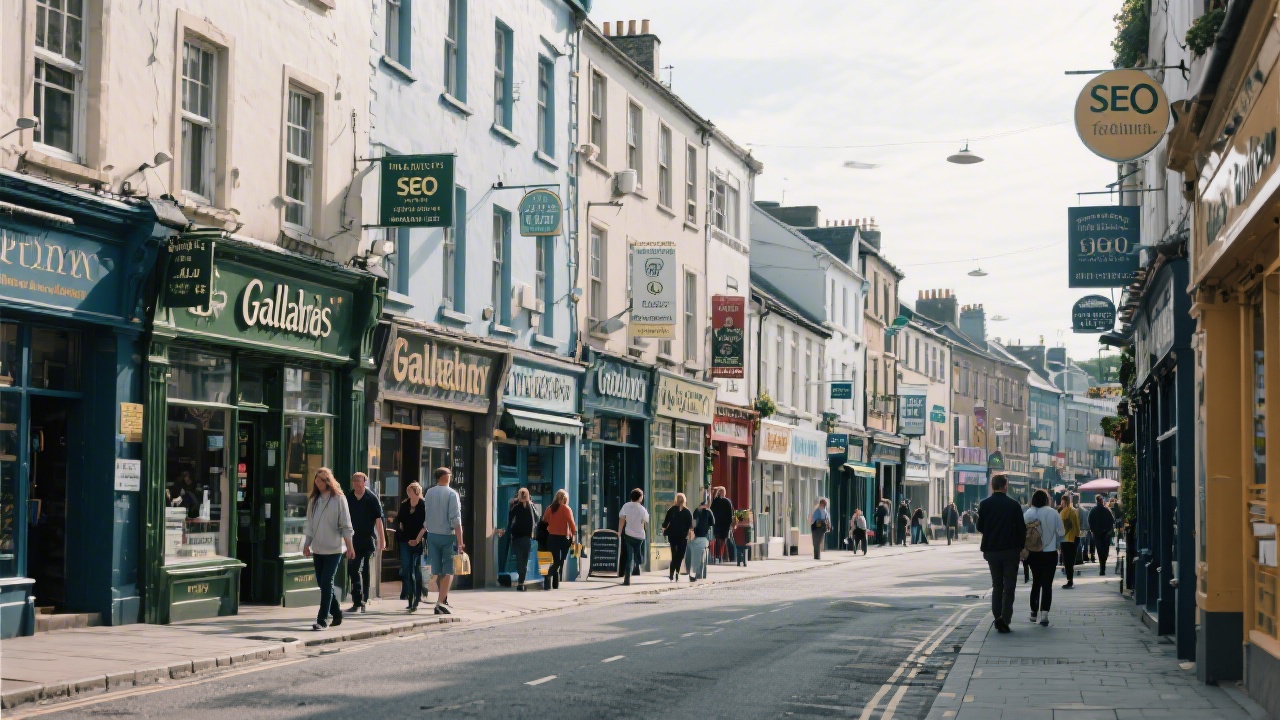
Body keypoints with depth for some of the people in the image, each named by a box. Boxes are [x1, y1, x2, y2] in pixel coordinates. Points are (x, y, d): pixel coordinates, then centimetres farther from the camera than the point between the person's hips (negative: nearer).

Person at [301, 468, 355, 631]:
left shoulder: (338, 499, -5)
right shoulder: (314, 500, 9)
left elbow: (345, 525, -6)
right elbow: (309, 524, 12)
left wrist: (350, 546, -8)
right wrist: (306, 544, 7)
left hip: (333, 548, -6)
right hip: (317, 549, 6)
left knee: (326, 583, -9)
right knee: (322, 583, 9)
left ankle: (322, 619, -7)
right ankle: (336, 613, 24)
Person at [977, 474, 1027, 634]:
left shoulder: (984, 504, -2)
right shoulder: (1013, 504, -8)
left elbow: (980, 527, 2)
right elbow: (1021, 528, -6)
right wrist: (1021, 547, 6)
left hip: (991, 550, 3)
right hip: (1011, 550, -3)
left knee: (997, 585, 16)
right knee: (1009, 586, 1)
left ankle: (998, 617, 14)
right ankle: (1004, 618, -13)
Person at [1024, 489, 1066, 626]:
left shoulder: (1027, 514, -8)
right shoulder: (1053, 513, -8)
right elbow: (1061, 533, -4)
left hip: (1033, 553, 2)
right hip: (1050, 553, -2)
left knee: (1036, 581, 18)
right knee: (1047, 583, 0)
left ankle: (1034, 611, 23)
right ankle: (1044, 613, -13)